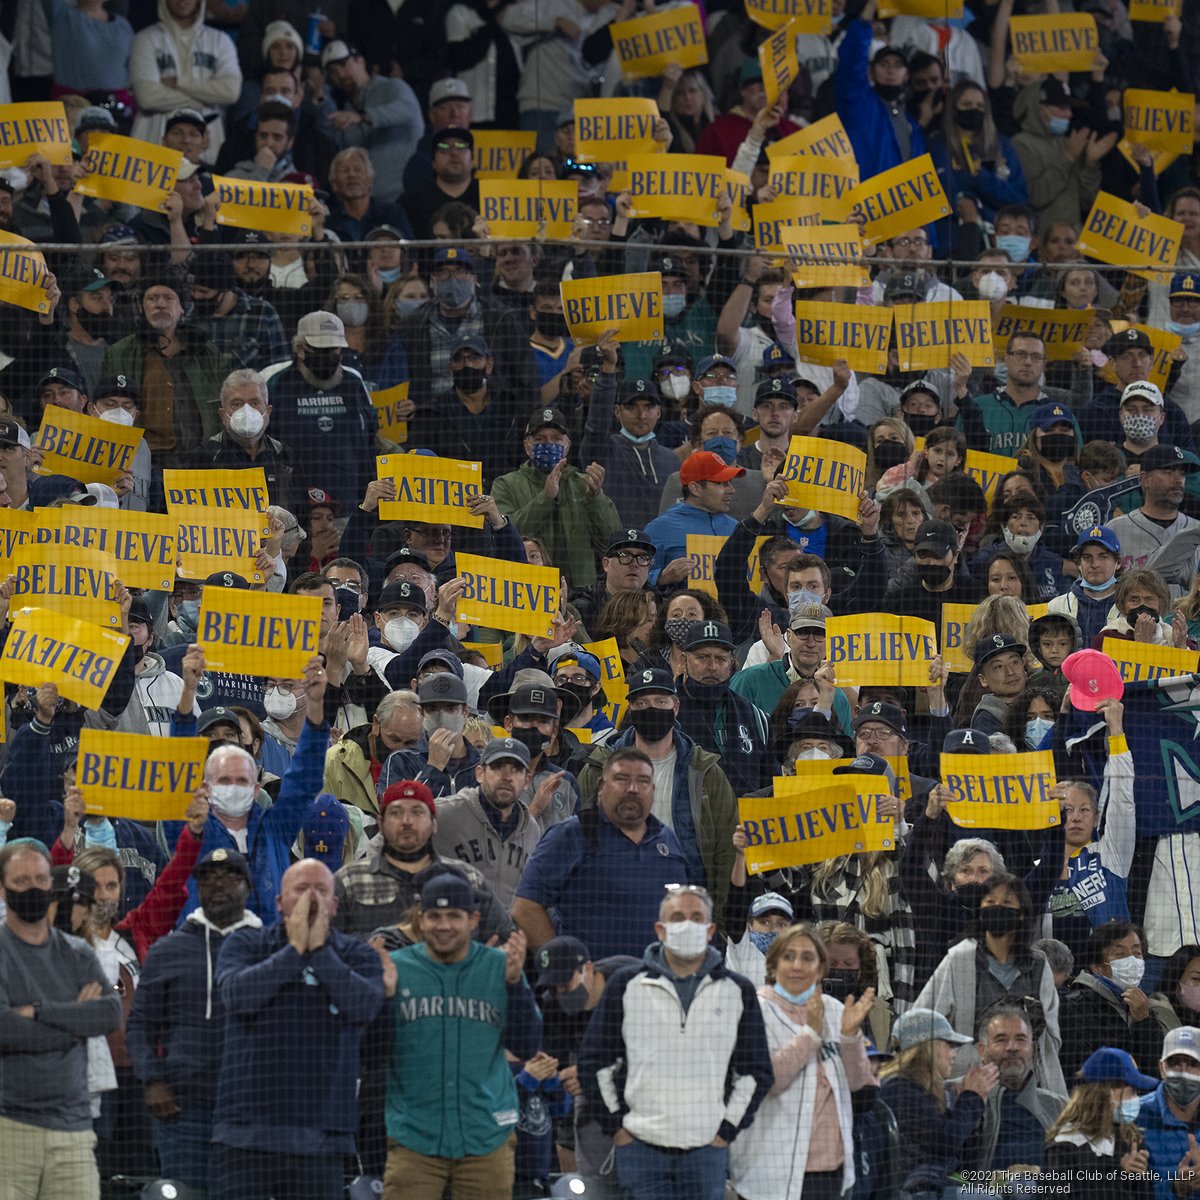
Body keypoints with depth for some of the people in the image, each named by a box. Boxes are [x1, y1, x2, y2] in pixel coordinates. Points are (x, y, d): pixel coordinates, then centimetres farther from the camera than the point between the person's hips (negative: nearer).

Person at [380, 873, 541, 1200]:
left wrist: (515, 983, -12)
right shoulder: (396, 968, 1)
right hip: (414, 1134, -1)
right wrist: (384, 996, -17)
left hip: (486, 1136, 1)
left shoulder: (499, 967, 3)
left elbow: (526, 1048, 1)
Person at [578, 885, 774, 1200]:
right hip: (640, 1148, -1)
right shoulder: (627, 985, 6)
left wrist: (729, 1129, 4)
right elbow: (595, 1062, 9)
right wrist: (615, 1125, 2)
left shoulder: (737, 992, 8)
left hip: (706, 1150, 1)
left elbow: (756, 1071, 13)